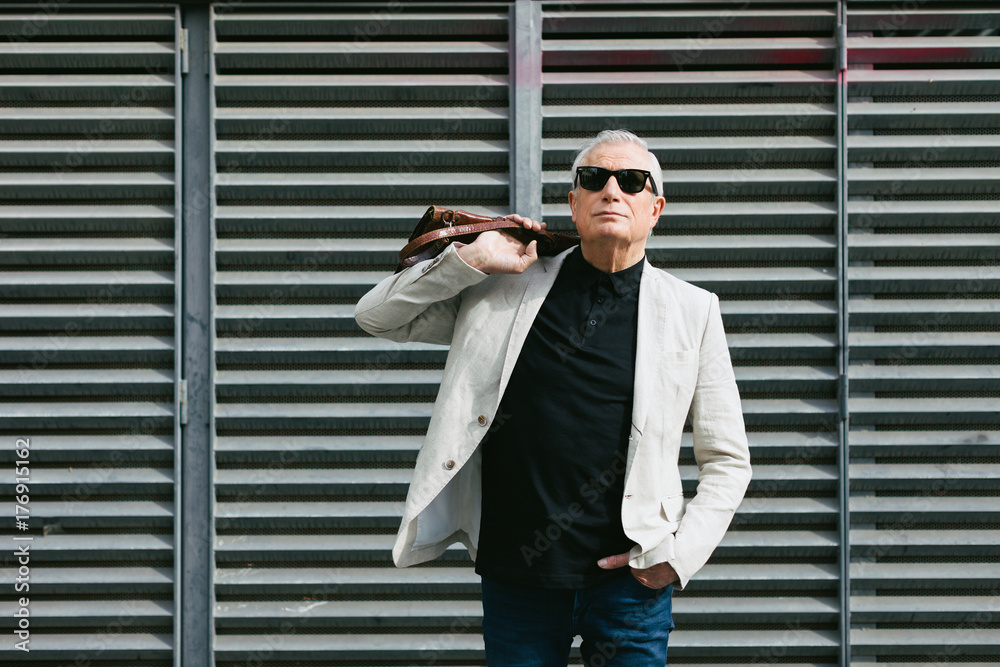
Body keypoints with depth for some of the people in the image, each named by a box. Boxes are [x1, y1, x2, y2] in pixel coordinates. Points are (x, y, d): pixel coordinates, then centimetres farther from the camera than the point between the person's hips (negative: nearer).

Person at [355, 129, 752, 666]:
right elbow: (377, 317, 10)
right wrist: (471, 260, -2)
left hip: (630, 581, -1)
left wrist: (681, 552, -6)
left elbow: (727, 461, 8)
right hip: (515, 576, 1)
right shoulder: (508, 288, 7)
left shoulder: (691, 311, 4)